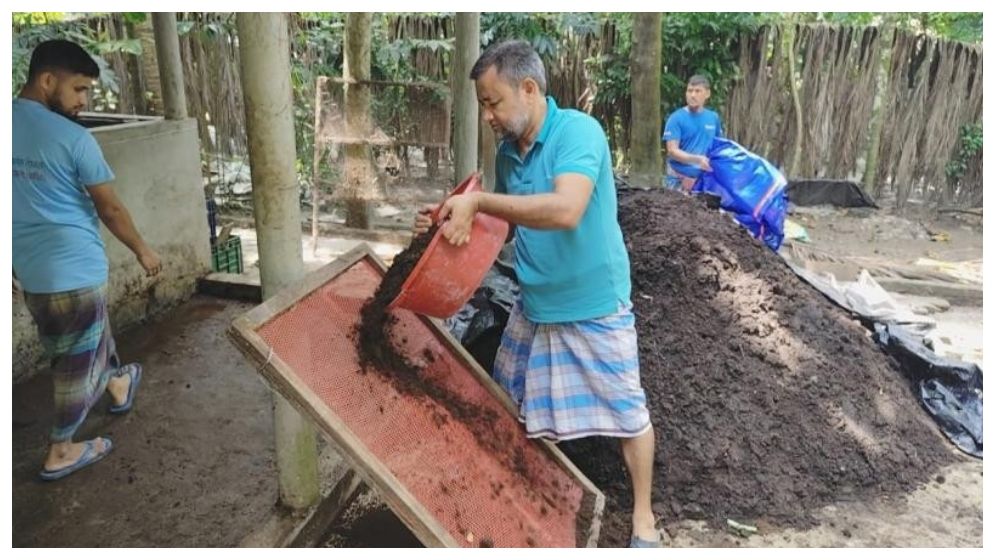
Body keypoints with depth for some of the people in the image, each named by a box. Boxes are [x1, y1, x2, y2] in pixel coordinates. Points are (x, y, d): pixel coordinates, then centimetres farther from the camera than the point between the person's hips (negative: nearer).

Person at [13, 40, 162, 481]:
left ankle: (117, 385, 51)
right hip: (74, 269, -7)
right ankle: (60, 453, 18)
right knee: (78, 359, 8)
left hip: (28, 268, 7)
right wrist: (142, 251, 5)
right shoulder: (73, 138, -17)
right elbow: (110, 209, -11)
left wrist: (14, 264, 19)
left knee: (86, 340, 27)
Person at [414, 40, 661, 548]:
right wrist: (454, 221, -5)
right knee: (509, 403, 17)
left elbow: (565, 211, -37)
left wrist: (477, 200, -32)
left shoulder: (578, 131, -21)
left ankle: (643, 515, 30)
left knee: (626, 410, 8)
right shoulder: (507, 152, 1)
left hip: (594, 307, -7)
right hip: (534, 306, 7)